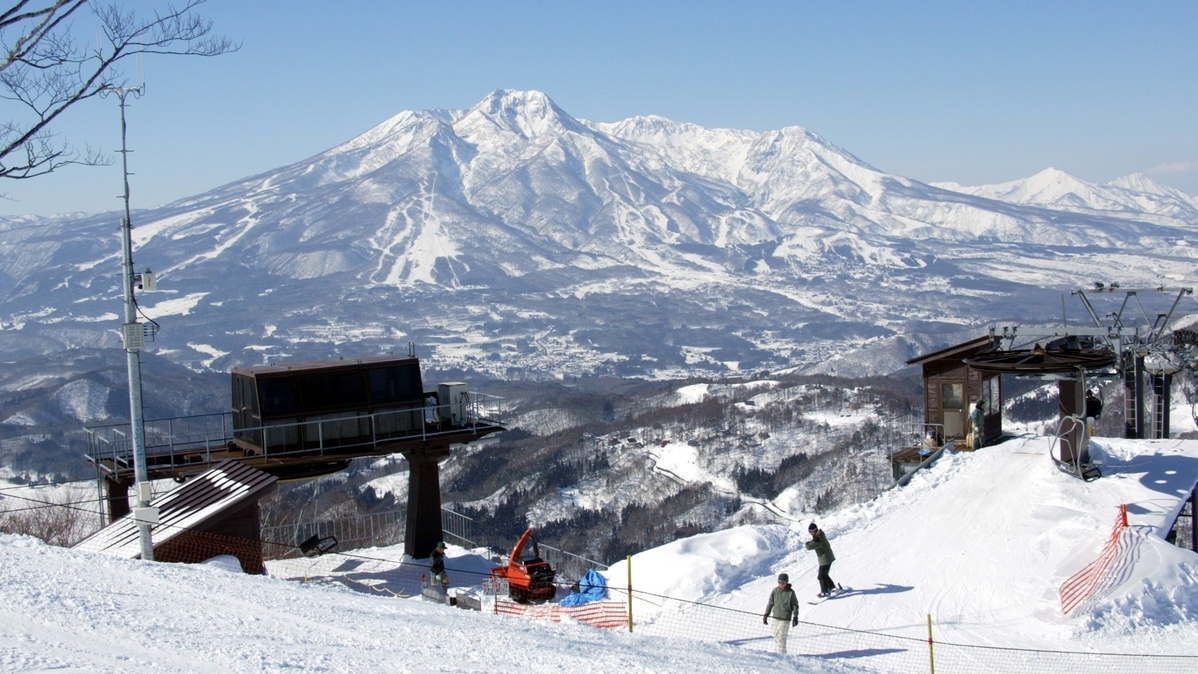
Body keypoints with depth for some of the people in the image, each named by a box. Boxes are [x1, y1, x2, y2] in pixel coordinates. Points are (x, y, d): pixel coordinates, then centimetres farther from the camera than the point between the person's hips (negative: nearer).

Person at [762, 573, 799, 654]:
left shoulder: (790, 592, -5)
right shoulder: (775, 591, 3)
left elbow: (795, 605, 2)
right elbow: (770, 603, 10)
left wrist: (795, 617, -2)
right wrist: (766, 615, 9)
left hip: (785, 618, -4)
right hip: (776, 617, 4)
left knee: (781, 637, -11)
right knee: (776, 635, 9)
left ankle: (782, 653, -6)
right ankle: (778, 651, 20)